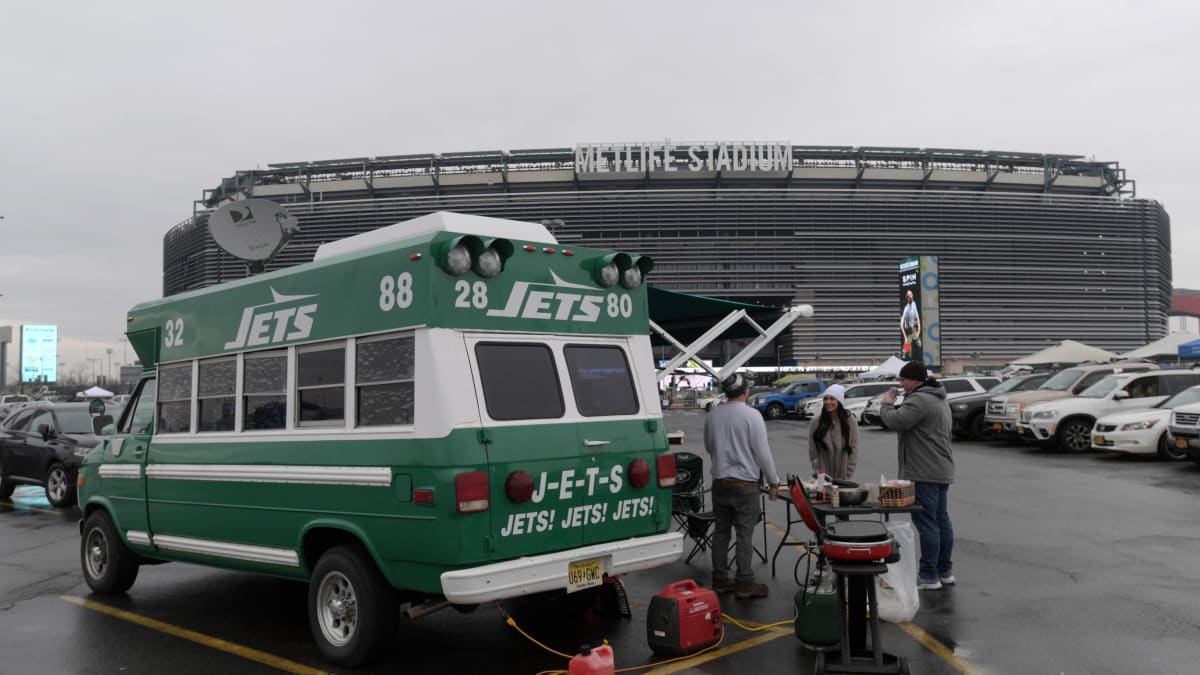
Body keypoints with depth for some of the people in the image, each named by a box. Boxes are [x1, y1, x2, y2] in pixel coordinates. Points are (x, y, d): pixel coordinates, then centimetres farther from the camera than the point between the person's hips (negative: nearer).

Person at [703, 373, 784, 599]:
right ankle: (744, 583, 6)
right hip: (745, 484, -5)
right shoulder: (752, 416, -15)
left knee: (721, 532, 12)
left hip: (719, 482, 5)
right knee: (745, 535, 2)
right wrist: (774, 481, -1)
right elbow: (763, 453, -12)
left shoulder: (712, 416, 1)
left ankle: (720, 580, 19)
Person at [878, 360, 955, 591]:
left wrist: (886, 404, -5)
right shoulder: (939, 399, 19)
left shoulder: (919, 399, -16)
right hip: (942, 470, 11)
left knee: (926, 522, -7)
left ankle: (929, 576, -4)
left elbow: (896, 422, -22)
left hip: (924, 473, -11)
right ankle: (945, 571, 20)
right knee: (941, 520, 13)